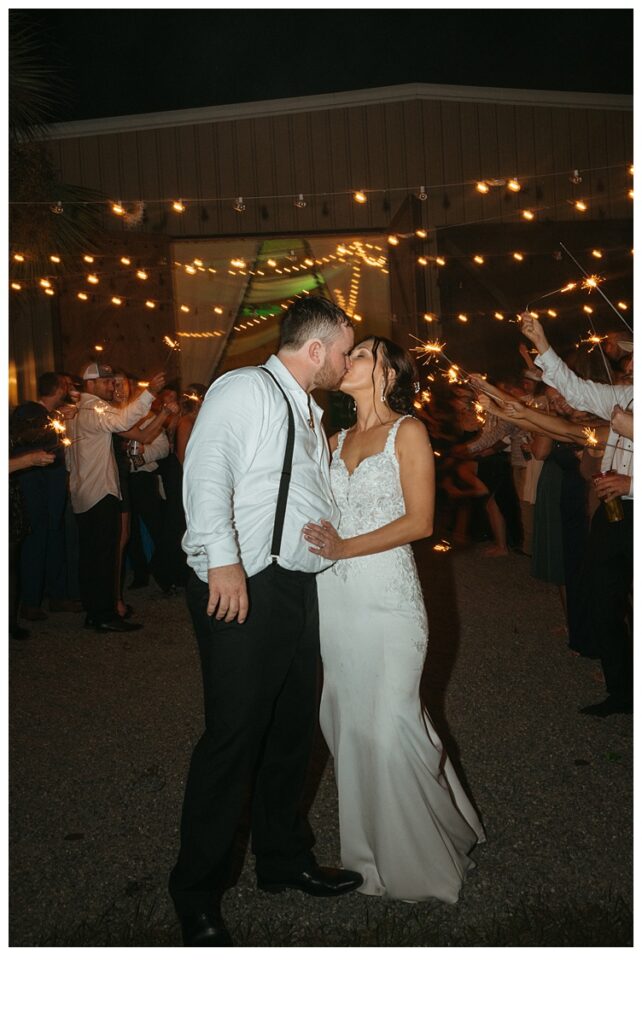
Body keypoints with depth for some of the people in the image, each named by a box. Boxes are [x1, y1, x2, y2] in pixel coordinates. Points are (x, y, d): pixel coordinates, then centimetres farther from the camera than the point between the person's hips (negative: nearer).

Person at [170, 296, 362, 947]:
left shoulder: (310, 414, 20)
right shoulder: (245, 389, -7)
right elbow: (206, 471, -18)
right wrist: (222, 559, -25)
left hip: (298, 588, 9)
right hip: (241, 589, -9)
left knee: (293, 731, 17)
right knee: (233, 739, -3)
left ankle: (284, 861, 35)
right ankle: (197, 895, 16)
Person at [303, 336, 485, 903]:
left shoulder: (408, 431, -1)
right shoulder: (337, 440, 16)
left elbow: (420, 521, -9)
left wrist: (344, 548, -15)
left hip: (387, 591, -5)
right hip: (335, 594, 6)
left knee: (389, 724, -4)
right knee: (348, 721, 9)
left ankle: (419, 859, 18)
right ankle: (370, 849, 27)